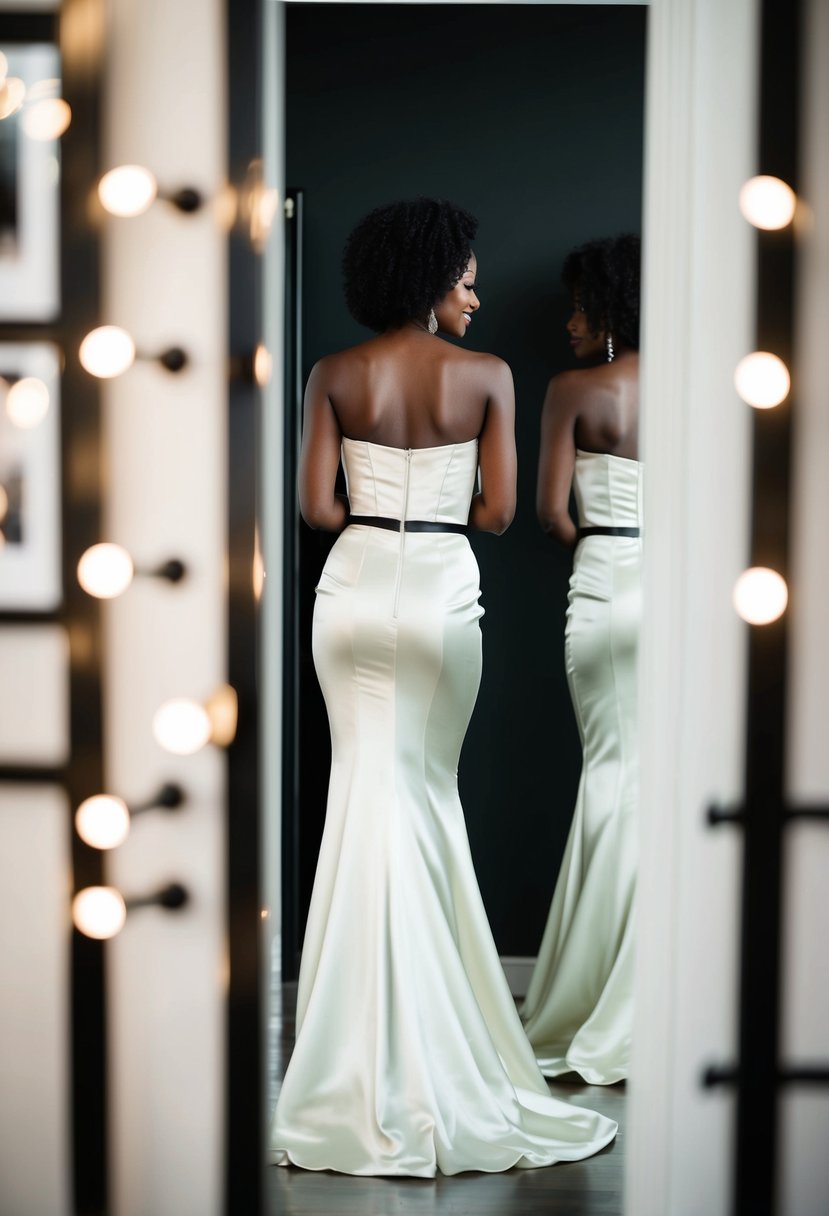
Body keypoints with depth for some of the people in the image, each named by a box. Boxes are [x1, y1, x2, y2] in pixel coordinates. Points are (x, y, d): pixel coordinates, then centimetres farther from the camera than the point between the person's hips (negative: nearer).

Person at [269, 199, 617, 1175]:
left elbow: (315, 505, -2)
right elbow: (497, 511, -3)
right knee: (428, 791, 9)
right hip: (443, 591, -1)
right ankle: (431, 1054, 16)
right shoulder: (485, 376, -4)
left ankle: (368, 1067, 6)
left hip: (355, 587, 2)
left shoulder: (334, 377, 1)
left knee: (366, 789, 6)